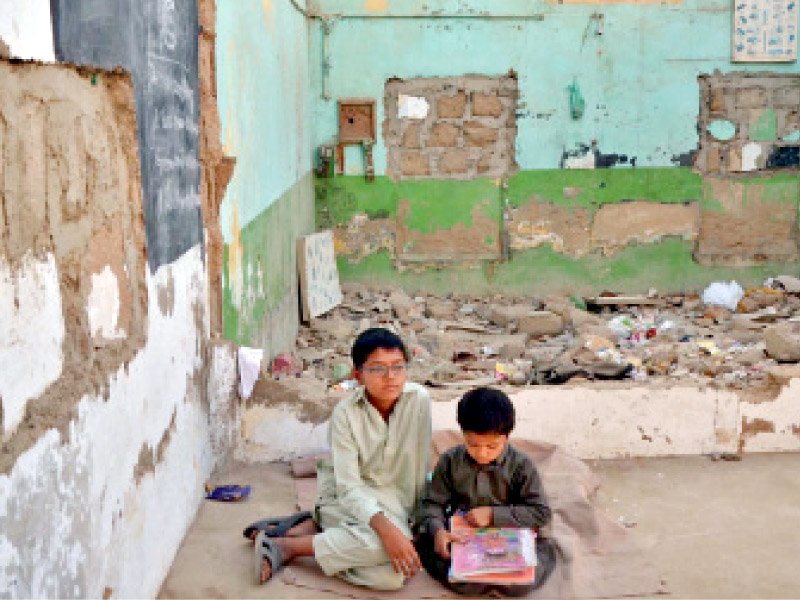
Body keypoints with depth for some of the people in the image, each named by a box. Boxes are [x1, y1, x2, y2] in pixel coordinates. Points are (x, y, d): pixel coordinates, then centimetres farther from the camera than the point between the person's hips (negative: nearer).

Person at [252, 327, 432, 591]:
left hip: (395, 501, 4)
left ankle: (312, 526, -5)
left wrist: (415, 514, -9)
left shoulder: (419, 399, -13)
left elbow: (420, 466, -6)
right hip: (347, 497, -4)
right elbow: (348, 486, -24)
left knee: (390, 576, -25)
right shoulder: (345, 413, -18)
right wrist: (385, 527, -38)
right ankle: (283, 546, -17)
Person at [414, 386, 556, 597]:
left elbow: (540, 512, -6)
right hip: (460, 538, 1)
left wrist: (493, 515, -16)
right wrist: (437, 530, -23)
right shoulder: (450, 461, 0)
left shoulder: (521, 465, -5)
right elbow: (432, 503, 0)